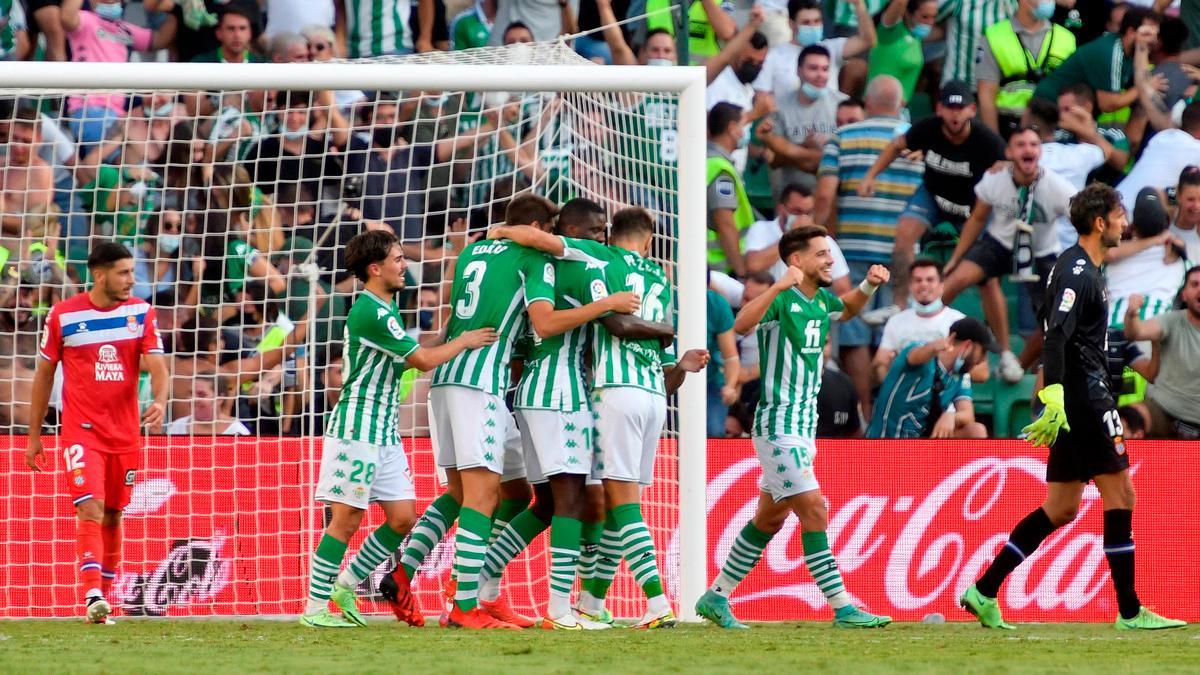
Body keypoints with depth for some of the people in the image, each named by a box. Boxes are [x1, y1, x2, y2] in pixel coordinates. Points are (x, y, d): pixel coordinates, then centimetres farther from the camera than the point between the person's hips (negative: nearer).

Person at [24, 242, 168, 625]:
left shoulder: (140, 313, 3)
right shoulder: (63, 316, -3)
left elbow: (156, 364, -4)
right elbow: (44, 374, 6)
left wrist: (160, 400, -27)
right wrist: (34, 435, 7)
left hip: (125, 433, 3)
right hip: (81, 431, -3)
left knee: (112, 517, 11)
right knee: (91, 509, -18)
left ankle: (105, 597, 23)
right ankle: (93, 597, -26)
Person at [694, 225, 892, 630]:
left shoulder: (820, 300, 10)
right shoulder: (782, 300, -15)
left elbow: (848, 309, 34)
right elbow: (741, 325, -34)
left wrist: (869, 285, 15)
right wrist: (779, 286, -43)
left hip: (804, 425, 9)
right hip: (779, 425, -9)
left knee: (770, 519, 14)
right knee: (813, 510, -13)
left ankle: (716, 597, 22)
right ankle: (841, 608, -13)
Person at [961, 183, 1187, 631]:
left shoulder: (1081, 268, 18)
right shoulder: (1077, 270, -14)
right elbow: (1056, 335, -25)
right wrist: (1054, 397, -33)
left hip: (1075, 403, 10)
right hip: (1084, 398, -10)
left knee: (1061, 509, 11)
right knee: (1120, 495, -6)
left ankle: (984, 593, 9)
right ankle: (1130, 611, -4)